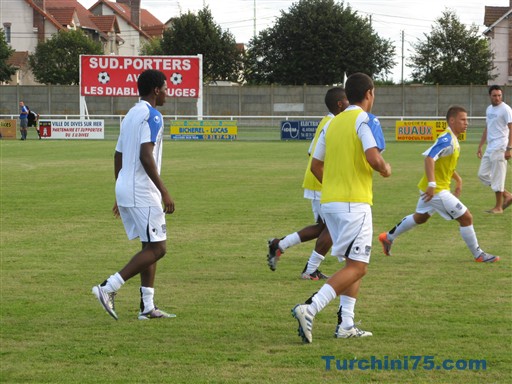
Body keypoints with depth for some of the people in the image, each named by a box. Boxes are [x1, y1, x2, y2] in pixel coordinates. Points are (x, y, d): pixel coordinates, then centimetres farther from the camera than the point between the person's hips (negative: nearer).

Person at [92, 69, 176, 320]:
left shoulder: (131, 115, 18)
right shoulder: (152, 115, -11)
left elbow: (118, 156, 20)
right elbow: (146, 156, -22)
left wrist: (121, 195, 26)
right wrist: (164, 192, -20)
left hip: (125, 190, 10)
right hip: (143, 193, -10)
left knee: (150, 246, 13)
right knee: (156, 248, -7)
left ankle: (147, 306, 11)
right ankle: (109, 288, -11)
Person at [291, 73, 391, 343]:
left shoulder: (332, 123, 13)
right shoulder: (365, 120, -9)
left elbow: (316, 165, 16)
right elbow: (374, 158, -22)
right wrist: (385, 169, -1)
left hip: (329, 201, 8)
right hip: (355, 202, -8)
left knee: (353, 263, 17)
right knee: (357, 267, -7)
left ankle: (346, 324, 11)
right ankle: (310, 309, -22)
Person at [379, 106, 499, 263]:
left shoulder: (452, 139, 11)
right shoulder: (447, 140, -21)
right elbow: (429, 158, -30)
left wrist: (458, 179, 22)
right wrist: (432, 184, -35)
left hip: (431, 188, 11)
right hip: (437, 190, -11)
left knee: (420, 218, 27)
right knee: (466, 217, -5)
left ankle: (388, 237, 38)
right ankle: (478, 255, 5)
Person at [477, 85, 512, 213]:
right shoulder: (489, 109, 15)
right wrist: (480, 146, 21)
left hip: (499, 148, -9)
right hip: (489, 148, 9)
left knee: (497, 177, -4)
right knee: (483, 174, 9)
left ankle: (498, 207, 5)